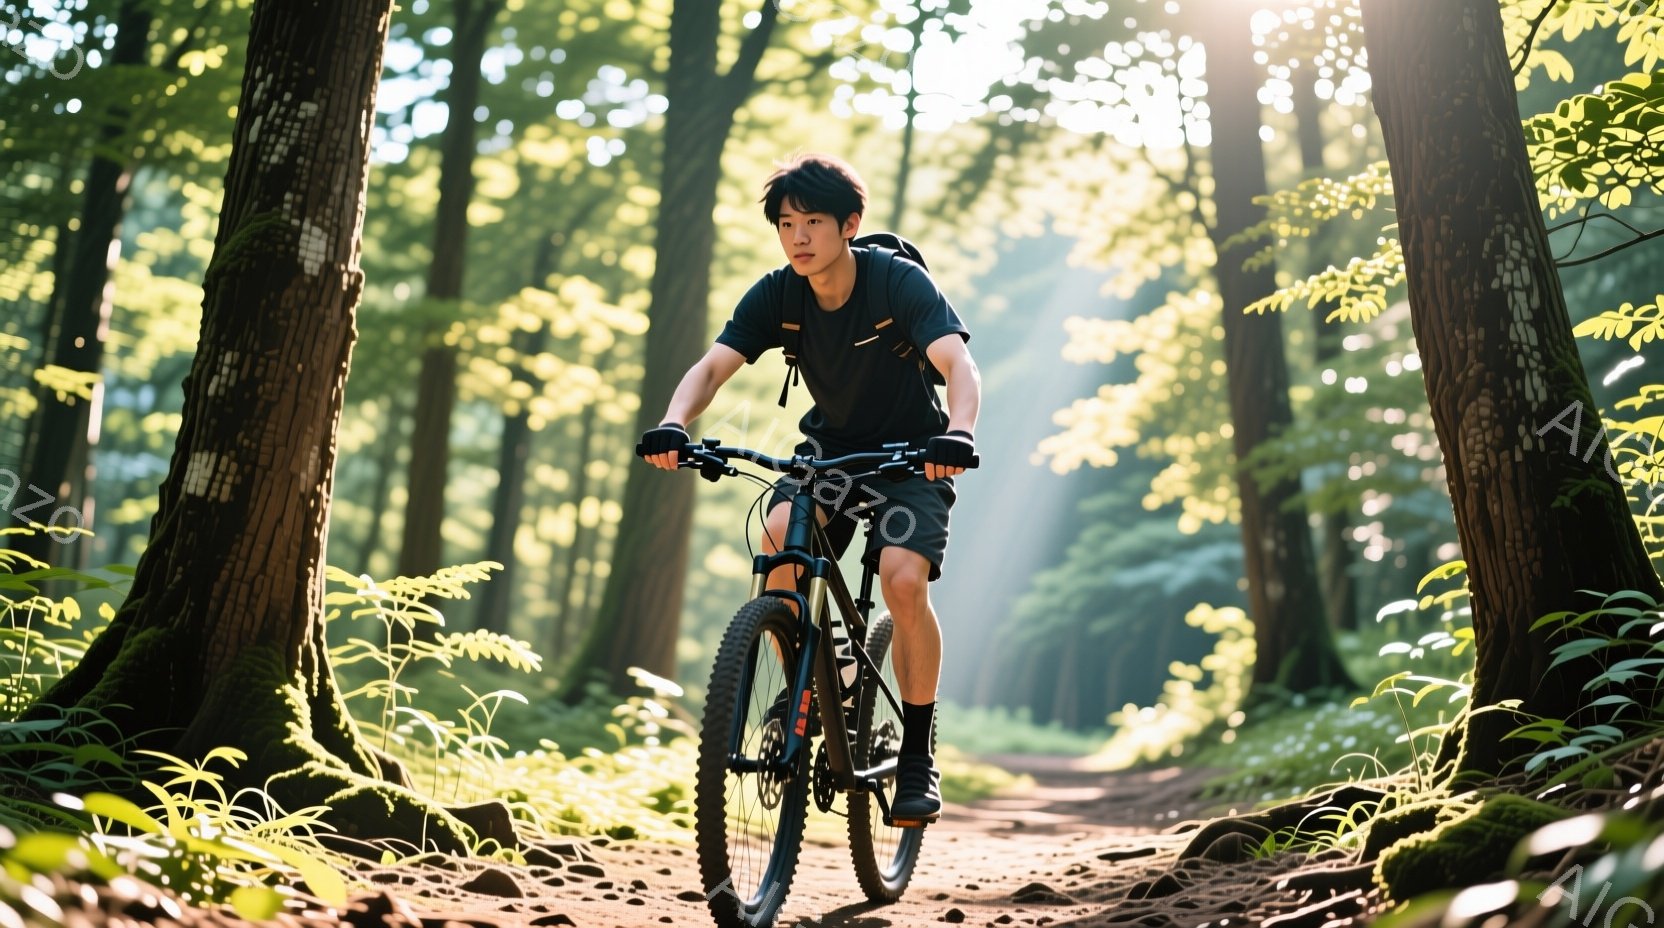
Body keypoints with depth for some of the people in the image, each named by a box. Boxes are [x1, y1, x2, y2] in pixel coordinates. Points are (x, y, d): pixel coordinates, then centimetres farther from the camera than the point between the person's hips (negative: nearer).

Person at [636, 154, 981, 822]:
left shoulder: (900, 282, -22)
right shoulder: (776, 295, -11)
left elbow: (958, 366, -35)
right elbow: (712, 366, -21)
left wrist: (958, 433, -56)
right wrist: (673, 424, -42)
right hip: (830, 444, 3)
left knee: (904, 583, -25)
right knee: (780, 533, -28)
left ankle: (918, 756, -6)